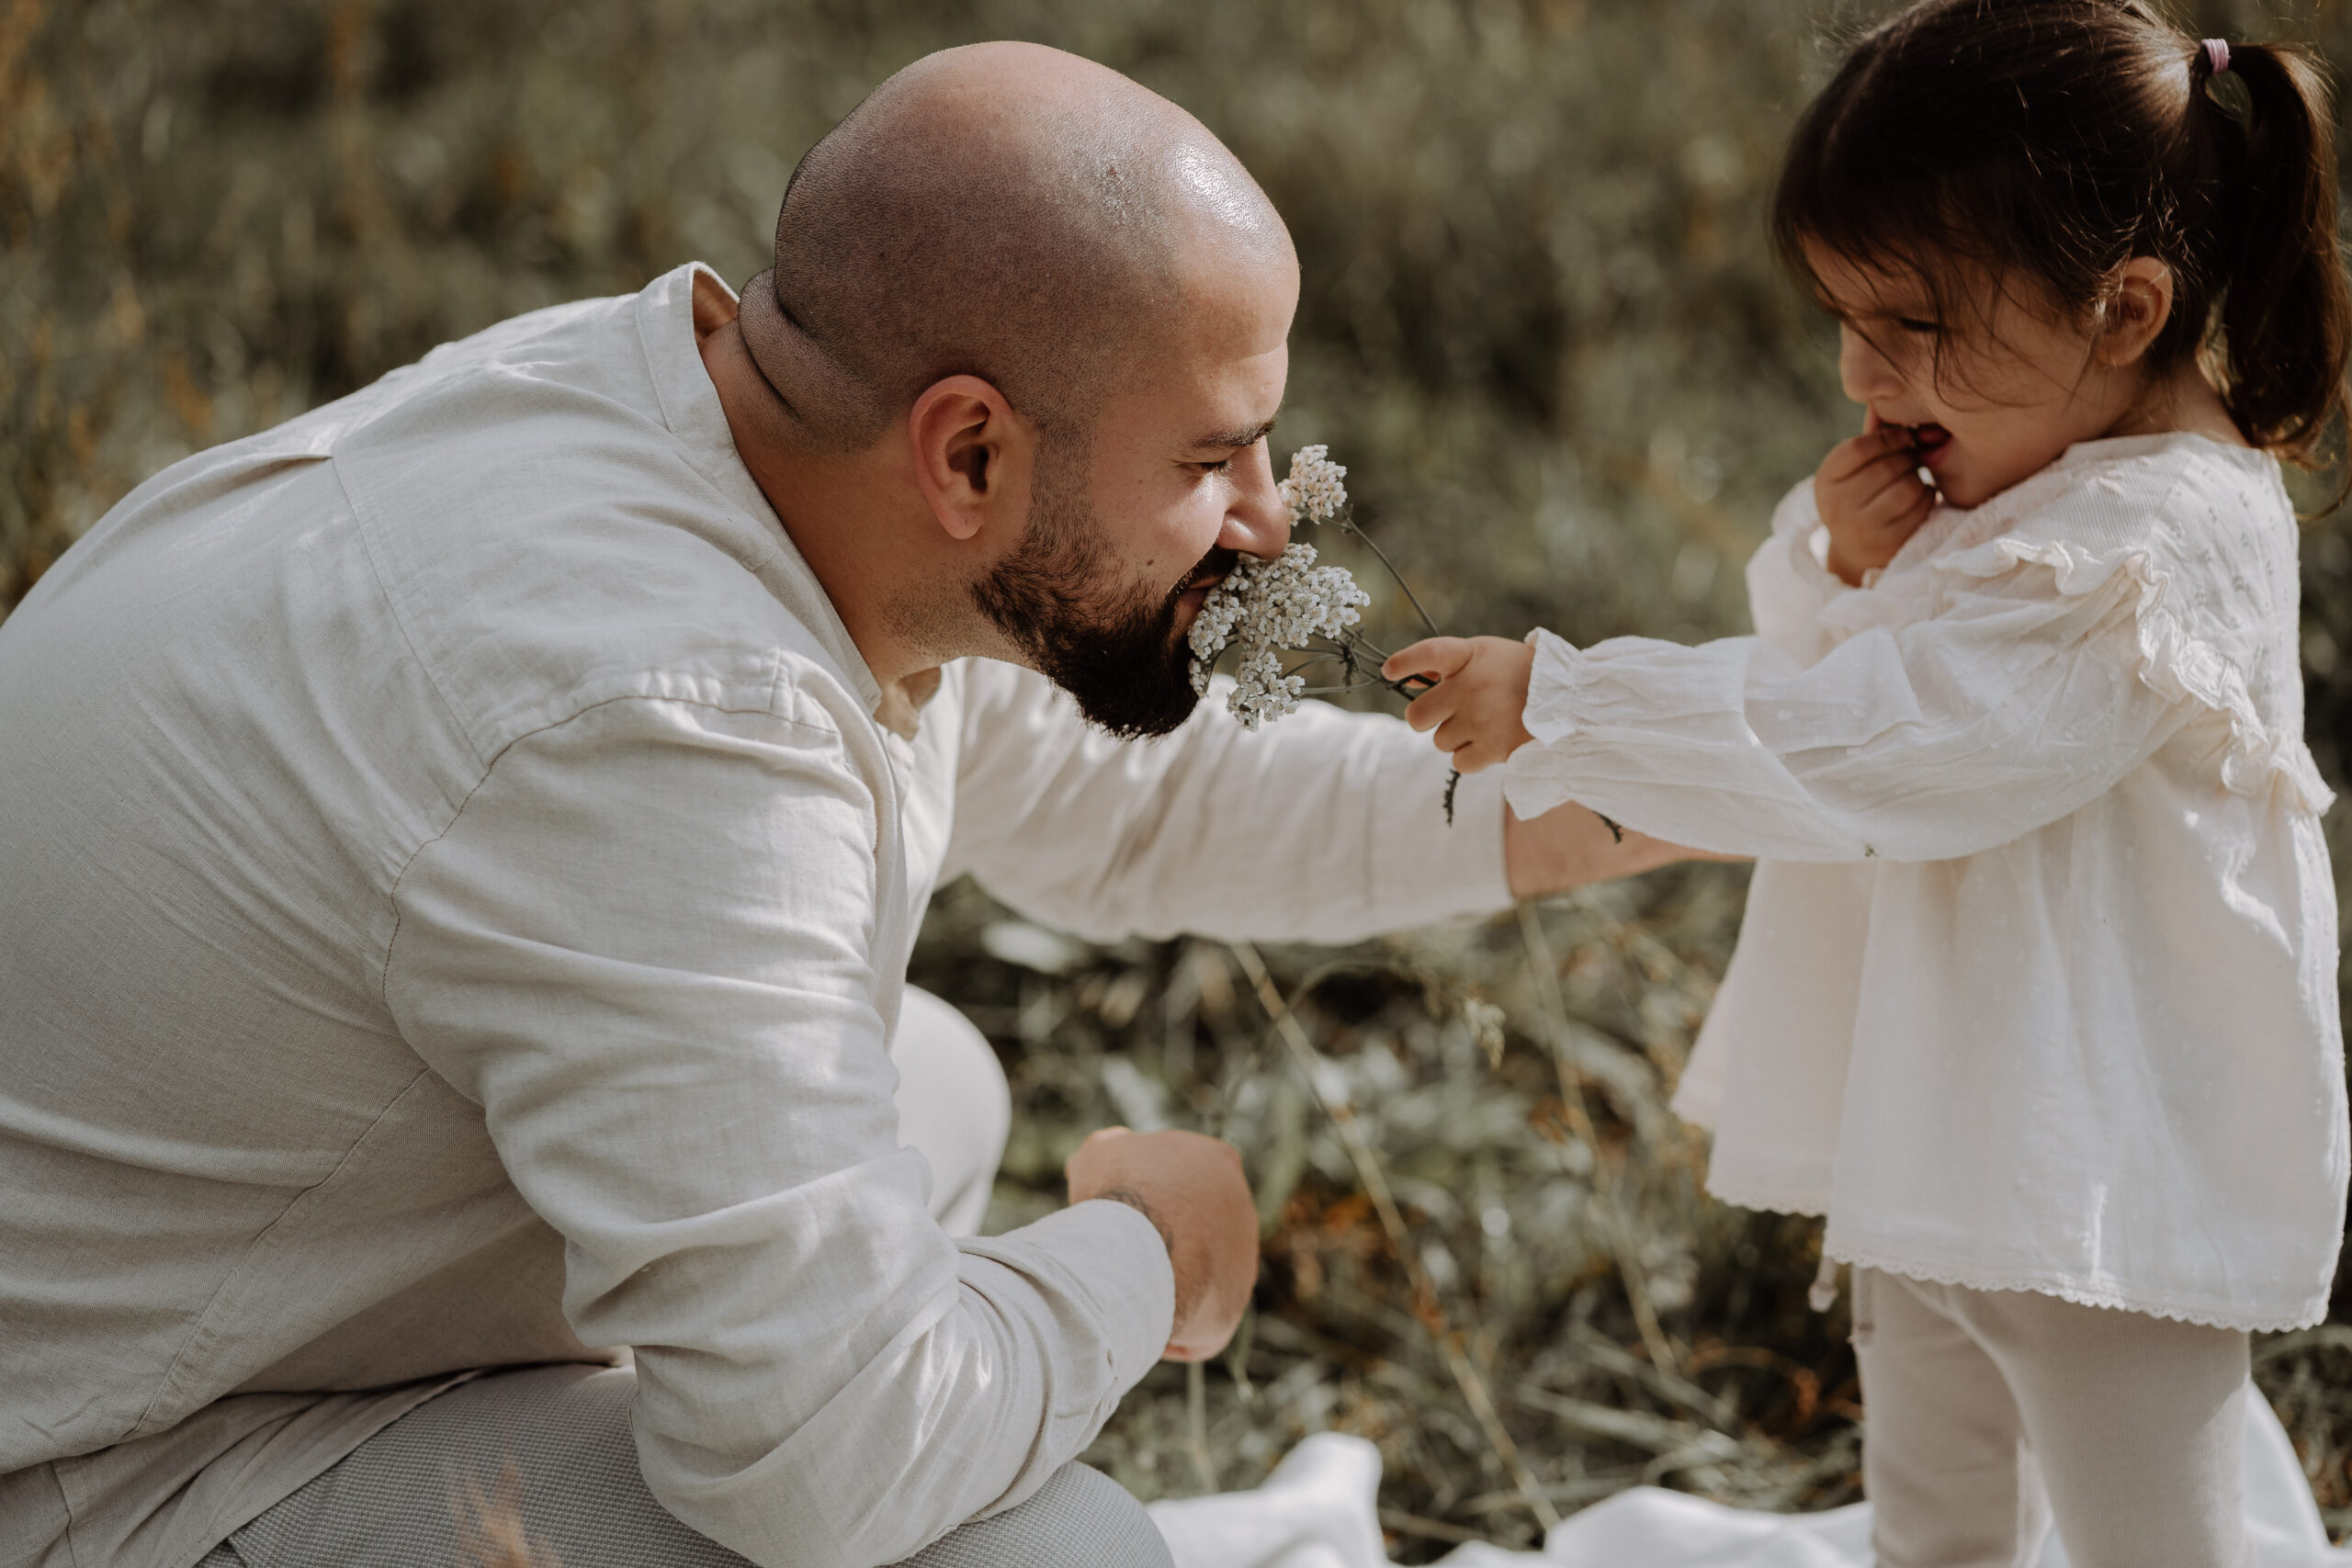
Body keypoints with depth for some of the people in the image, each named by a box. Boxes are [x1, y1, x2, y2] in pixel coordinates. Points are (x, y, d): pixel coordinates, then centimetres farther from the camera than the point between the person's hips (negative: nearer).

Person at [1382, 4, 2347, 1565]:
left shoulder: (2155, 552, -26)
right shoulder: (1999, 474, 2)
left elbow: (1855, 749, -30)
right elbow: (1824, 676, 13)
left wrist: (1557, 700, -26)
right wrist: (1835, 564, -10)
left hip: (2104, 1181, -9)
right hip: (1947, 1134, 9)